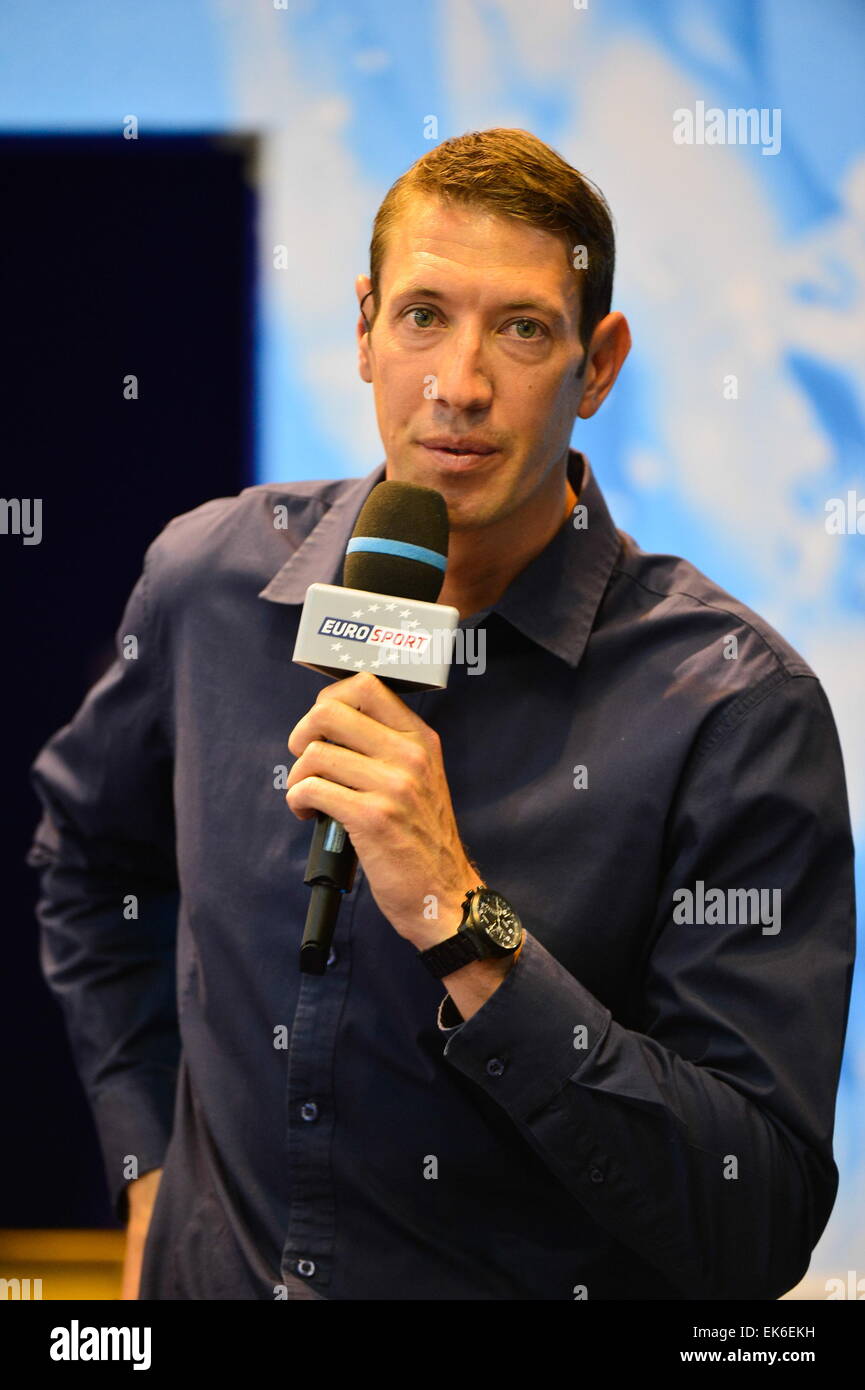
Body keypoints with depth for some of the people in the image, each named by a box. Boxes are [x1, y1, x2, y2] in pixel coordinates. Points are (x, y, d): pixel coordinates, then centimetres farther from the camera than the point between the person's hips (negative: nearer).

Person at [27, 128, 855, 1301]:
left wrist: (462, 923, -28)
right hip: (210, 1273, 3)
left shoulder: (736, 705, -17)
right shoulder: (213, 572, -4)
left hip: (545, 1288, -3)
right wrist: (151, 1168, 10)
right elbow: (89, 852, 17)